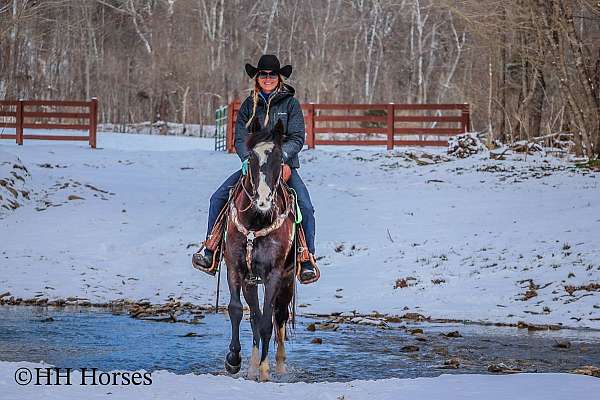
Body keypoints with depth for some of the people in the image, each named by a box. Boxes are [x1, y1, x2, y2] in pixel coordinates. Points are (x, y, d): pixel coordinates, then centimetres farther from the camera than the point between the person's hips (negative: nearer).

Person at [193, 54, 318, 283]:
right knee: (218, 198, -12)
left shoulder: (290, 104, 0)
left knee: (305, 207, -22)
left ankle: (308, 260, -9)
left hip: (285, 166, -2)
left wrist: (279, 157, -22)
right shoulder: (249, 105, 6)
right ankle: (210, 253, -5)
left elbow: (297, 139, -6)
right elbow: (240, 139, 2)